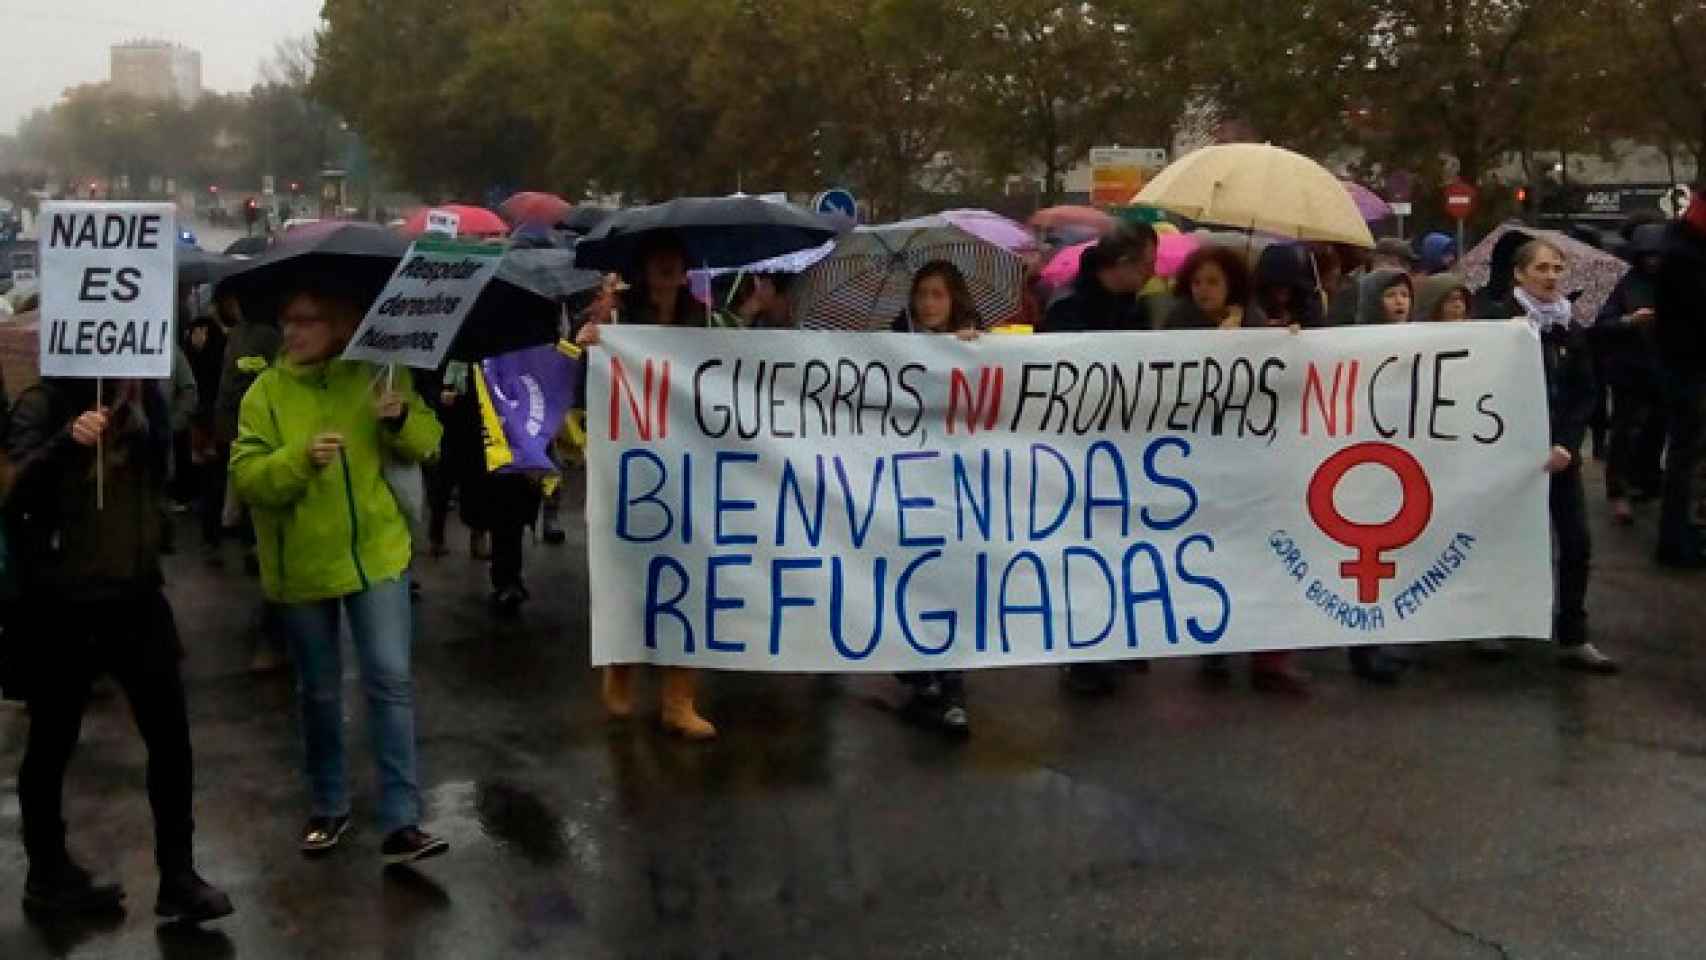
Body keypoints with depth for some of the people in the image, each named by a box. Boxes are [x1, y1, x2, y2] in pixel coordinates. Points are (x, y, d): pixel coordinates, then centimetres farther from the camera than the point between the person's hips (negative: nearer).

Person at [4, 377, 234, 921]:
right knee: (52, 743, 10)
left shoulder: (145, 399, 1)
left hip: (135, 594, 4)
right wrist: (66, 441, -41)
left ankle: (178, 878, 10)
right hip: (61, 602, -4)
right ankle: (46, 875, 28)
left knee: (171, 735, 0)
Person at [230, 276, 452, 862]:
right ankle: (329, 806, 30)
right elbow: (246, 478, -12)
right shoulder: (266, 392, -5)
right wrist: (300, 457, -29)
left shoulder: (375, 375, -1)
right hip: (300, 564, 1)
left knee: (391, 681, -7)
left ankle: (401, 823, -4)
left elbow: (426, 445, -1)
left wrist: (402, 419, -22)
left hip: (375, 554, 0)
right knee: (318, 692, 12)